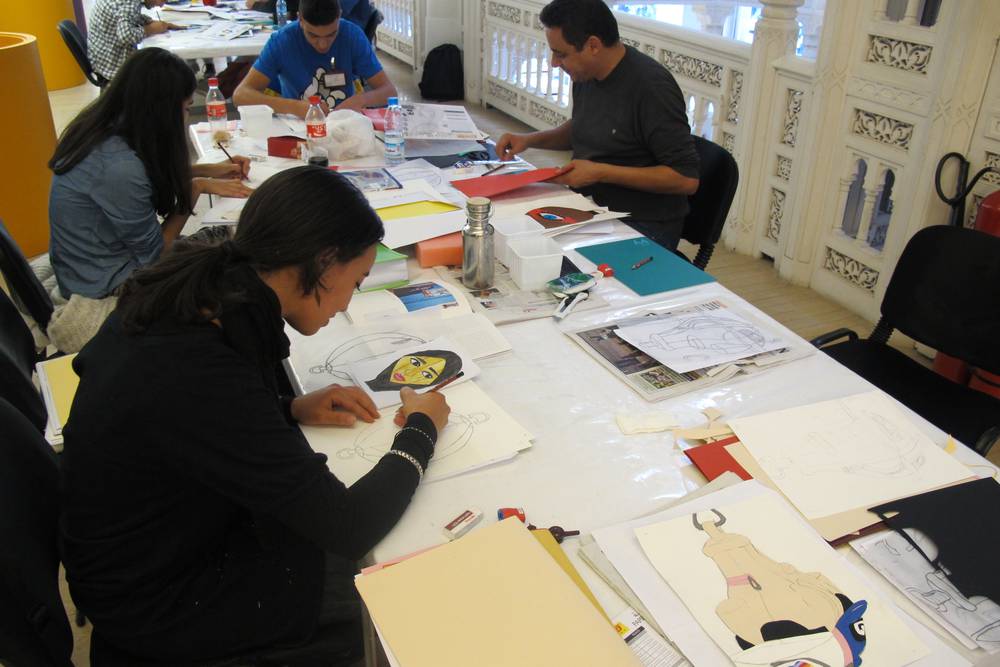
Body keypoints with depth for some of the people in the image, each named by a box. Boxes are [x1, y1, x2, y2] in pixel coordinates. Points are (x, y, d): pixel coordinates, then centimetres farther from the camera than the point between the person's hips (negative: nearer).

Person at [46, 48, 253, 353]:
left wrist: (211, 170, 7)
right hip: (99, 302, -8)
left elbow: (157, 174, 18)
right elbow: (155, 254, -17)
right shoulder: (119, 167, -31)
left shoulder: (104, 130, -5)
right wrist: (197, 187, -10)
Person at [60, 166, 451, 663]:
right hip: (158, 606, -7)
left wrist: (290, 409, -2)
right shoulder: (200, 376, -37)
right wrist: (421, 429, -14)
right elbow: (350, 527, -30)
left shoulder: (182, 293, -12)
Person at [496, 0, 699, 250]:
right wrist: (531, 139, 8)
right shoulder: (585, 74, 5)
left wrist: (601, 172, -21)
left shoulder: (652, 87, -20)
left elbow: (687, 178, -20)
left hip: (642, 227, -8)